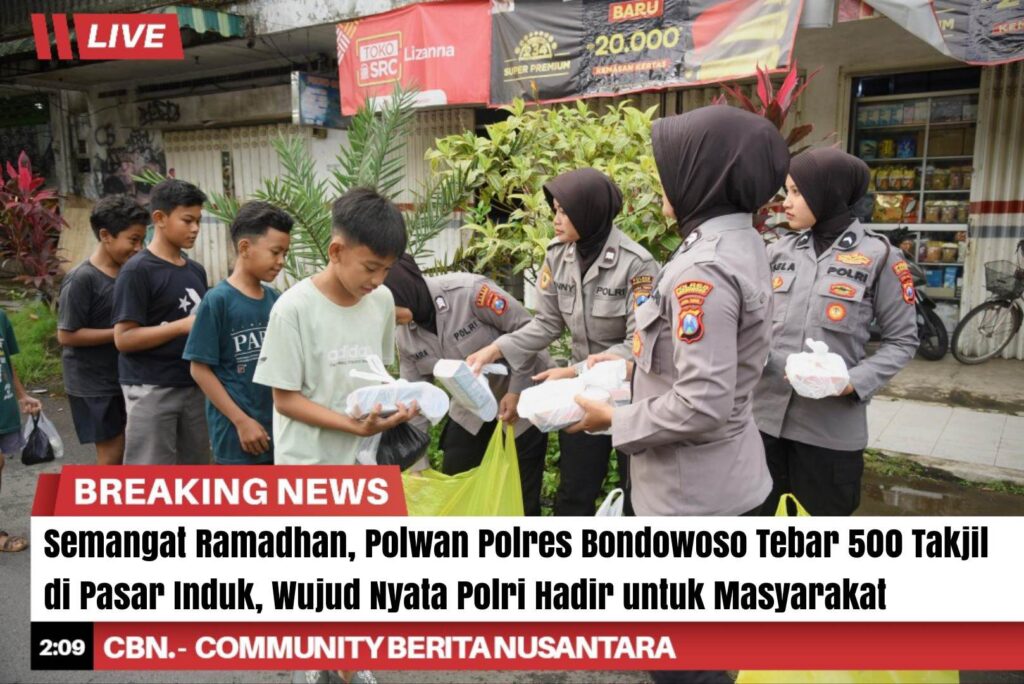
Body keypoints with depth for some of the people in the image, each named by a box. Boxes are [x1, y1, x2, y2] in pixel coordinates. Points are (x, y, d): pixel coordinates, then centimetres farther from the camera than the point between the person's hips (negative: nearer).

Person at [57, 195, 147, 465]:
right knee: (112, 452, 0)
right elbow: (66, 334, -17)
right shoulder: (82, 278, -17)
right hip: (93, 383, -6)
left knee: (128, 448, 13)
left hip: (123, 378, 7)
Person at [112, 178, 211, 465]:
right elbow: (123, 338, -14)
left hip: (194, 386, 7)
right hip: (151, 390, -7)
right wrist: (183, 326, -21)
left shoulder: (196, 271, 11)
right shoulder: (138, 270, -10)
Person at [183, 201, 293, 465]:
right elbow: (200, 369, -11)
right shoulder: (218, 300, -12)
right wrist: (241, 421, -14)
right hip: (237, 433, -6)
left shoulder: (274, 299, 5)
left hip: (276, 427, 6)